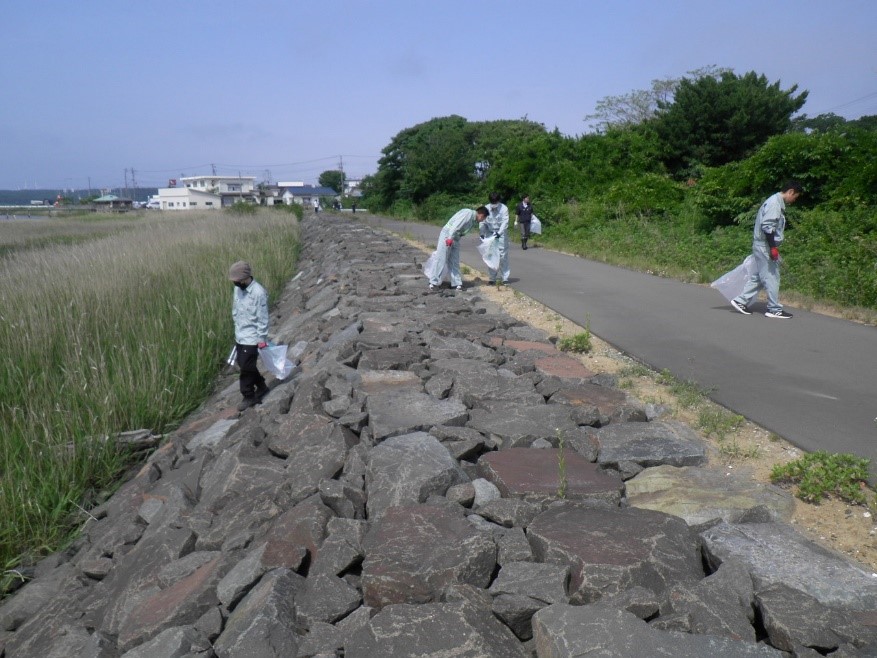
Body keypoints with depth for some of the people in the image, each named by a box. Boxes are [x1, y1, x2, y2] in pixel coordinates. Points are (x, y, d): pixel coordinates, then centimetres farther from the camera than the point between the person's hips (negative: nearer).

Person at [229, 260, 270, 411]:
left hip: (251, 338, -7)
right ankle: (261, 387, 34)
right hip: (239, 336, 8)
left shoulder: (258, 293, -21)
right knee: (243, 364, 16)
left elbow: (262, 318, -17)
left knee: (246, 367, -1)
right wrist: (237, 329, 17)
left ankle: (248, 397, 15)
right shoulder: (237, 289, 1)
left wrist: (262, 339, -14)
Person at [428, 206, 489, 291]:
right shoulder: (468, 213, -12)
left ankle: (456, 283, 10)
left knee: (454, 262, 8)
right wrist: (450, 238, -29)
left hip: (455, 238, 9)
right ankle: (434, 282, -2)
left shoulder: (473, 220, 15)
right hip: (447, 235, -9)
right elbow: (456, 224, -22)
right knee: (441, 259, -6)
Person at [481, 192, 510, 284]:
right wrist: (482, 233, -18)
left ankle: (505, 278, 3)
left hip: (501, 234, -3)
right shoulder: (486, 208, -3)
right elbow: (483, 222, -3)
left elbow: (505, 222, -18)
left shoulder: (504, 208, -11)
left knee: (503, 255, -4)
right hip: (490, 234, 3)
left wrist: (499, 232, -32)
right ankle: (492, 278, 11)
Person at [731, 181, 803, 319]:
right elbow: (767, 226, -23)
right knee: (772, 277, -4)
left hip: (764, 245, 10)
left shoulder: (777, 202, 17)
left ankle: (740, 301, 16)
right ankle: (774, 309, 2)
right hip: (765, 245, -10)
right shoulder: (775, 202, -15)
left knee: (759, 276, 13)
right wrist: (773, 247, -24)